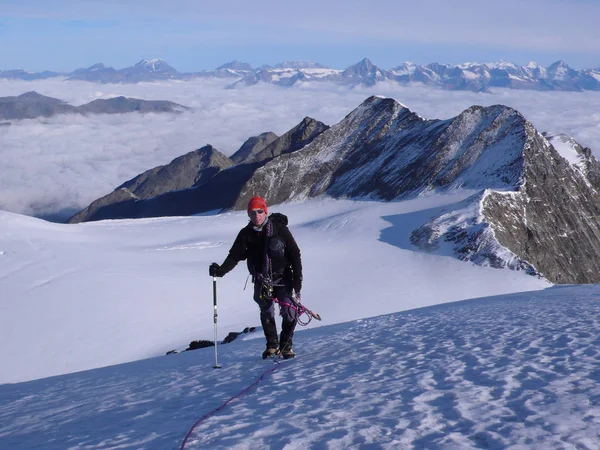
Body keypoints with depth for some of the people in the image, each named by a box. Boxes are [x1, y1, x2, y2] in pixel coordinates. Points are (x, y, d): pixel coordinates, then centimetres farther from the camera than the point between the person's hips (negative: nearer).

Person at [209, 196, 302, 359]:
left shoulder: (279, 229, -12)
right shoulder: (246, 234, -4)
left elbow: (294, 254, -8)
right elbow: (235, 255, -6)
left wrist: (297, 279, -11)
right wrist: (221, 270, -25)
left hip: (283, 278, -2)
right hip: (262, 280, 2)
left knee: (289, 312, -9)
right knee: (266, 313, 3)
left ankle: (286, 345, 10)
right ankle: (272, 345, 19)